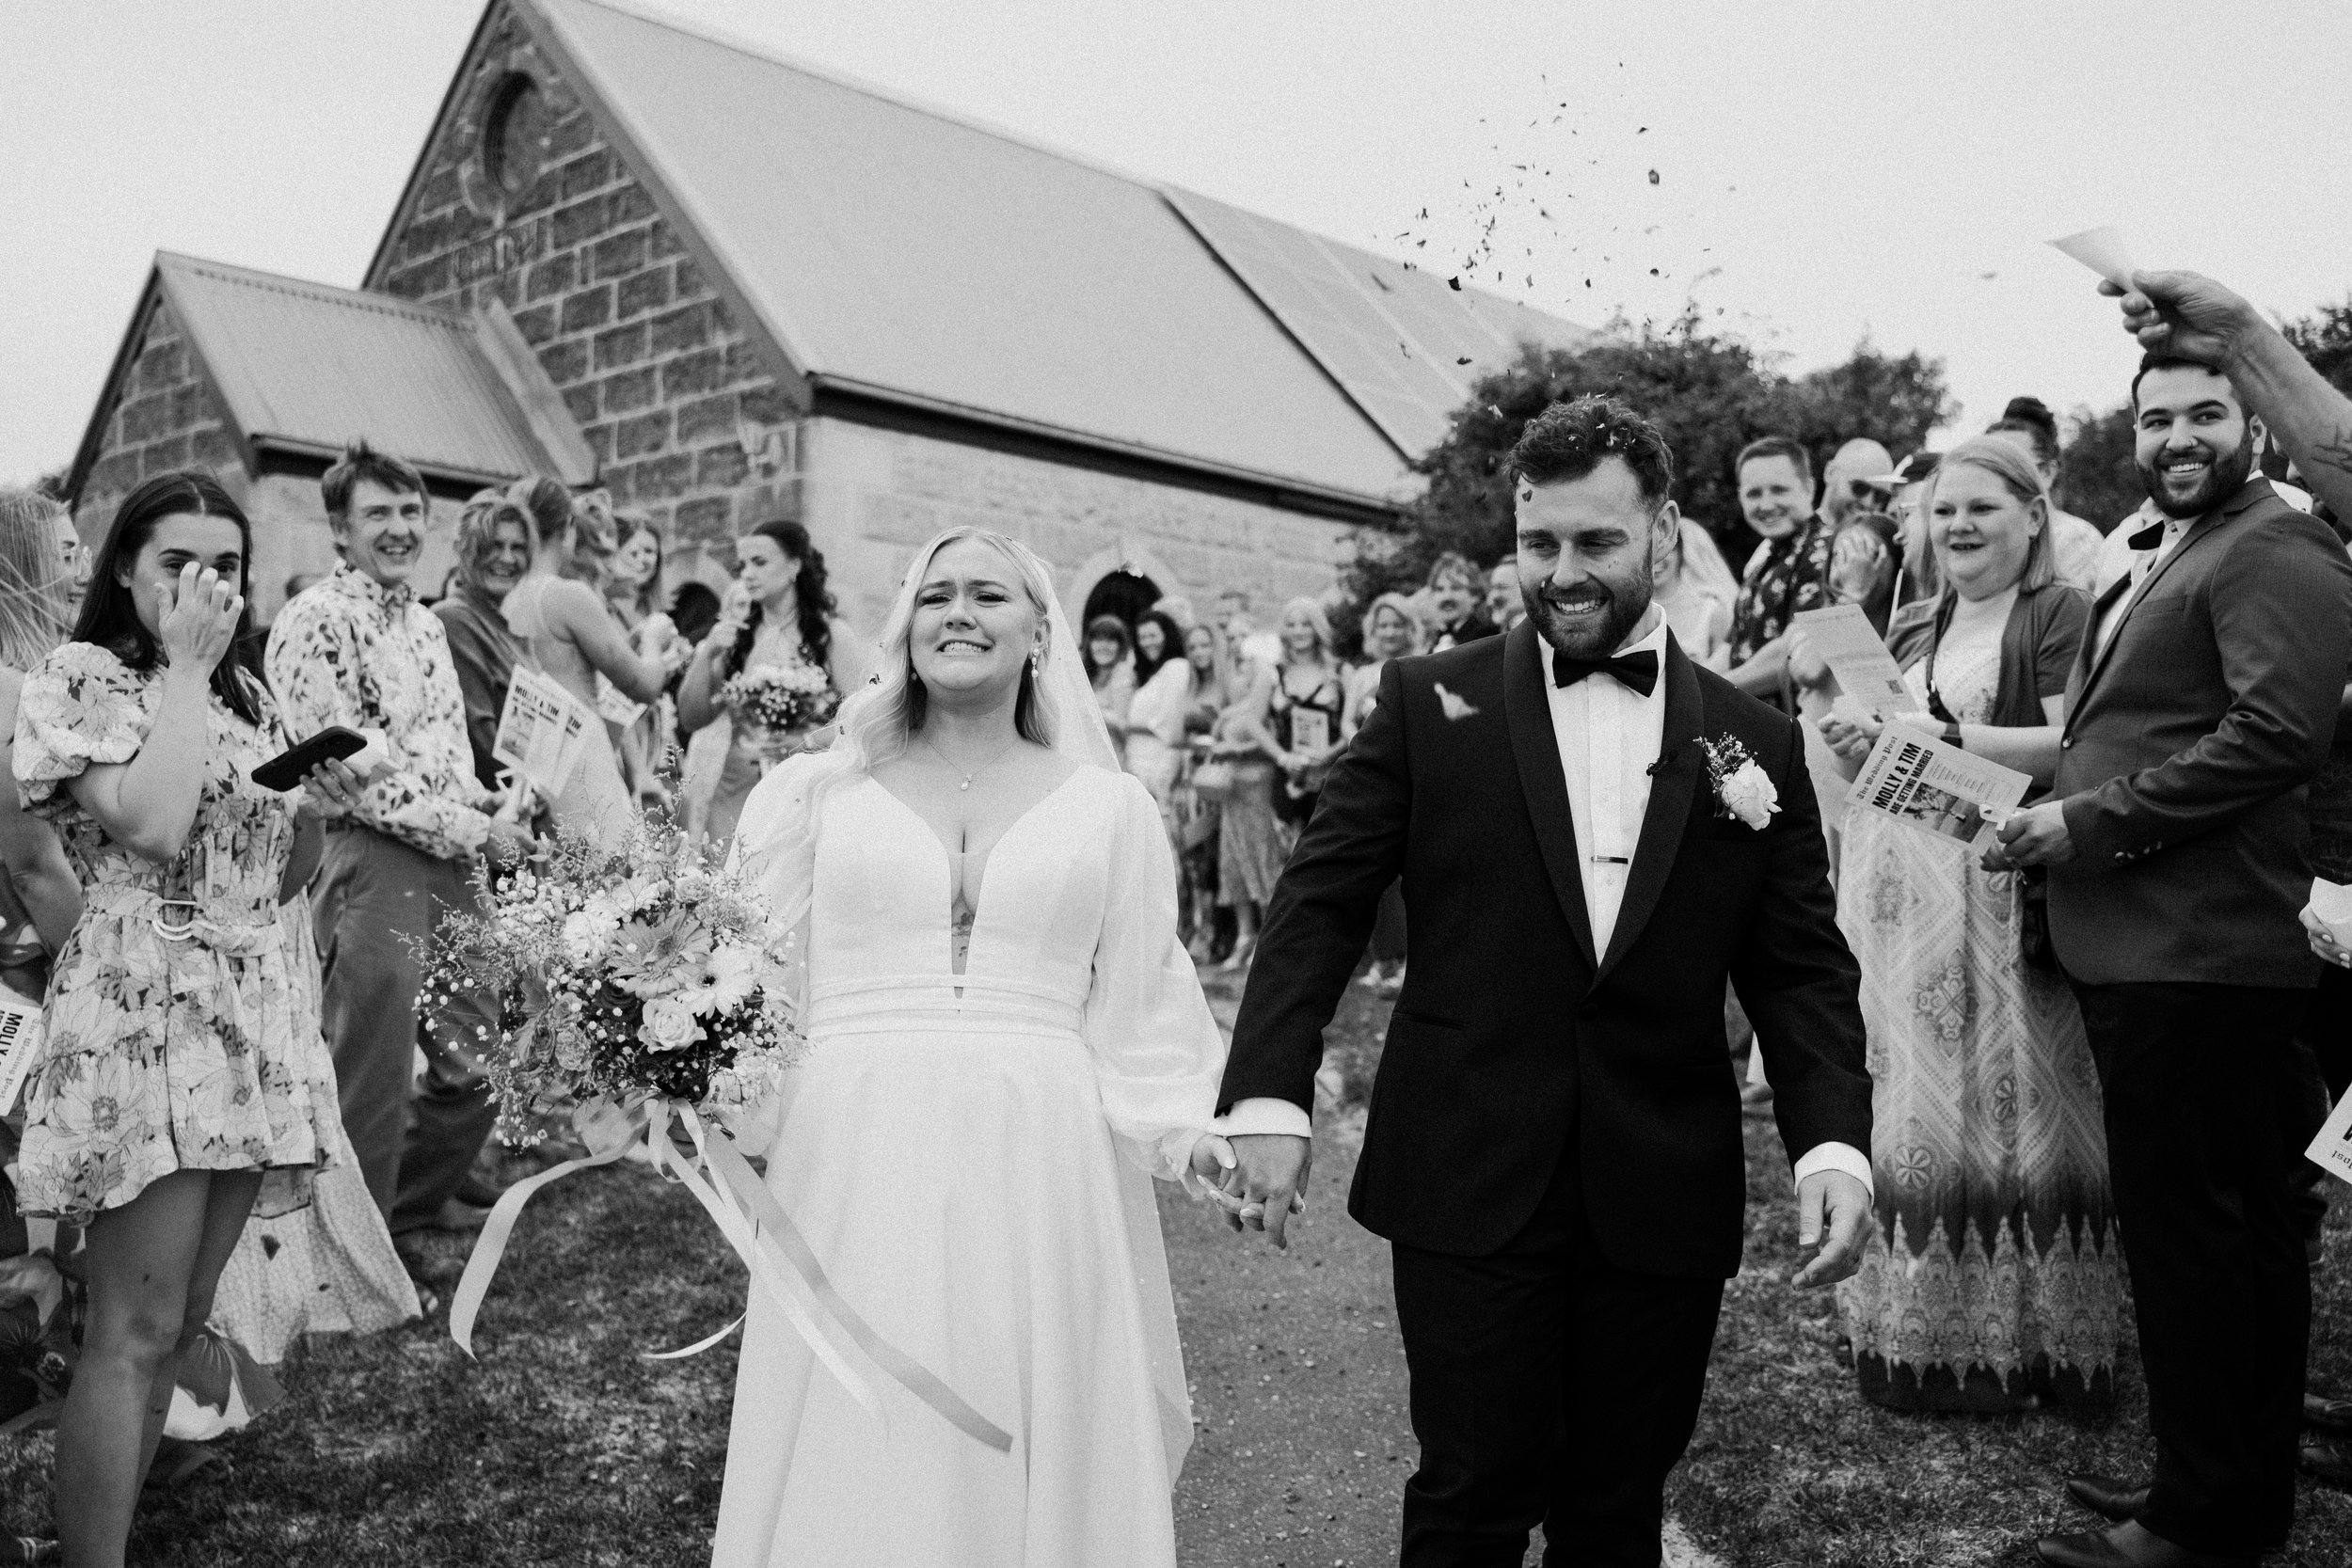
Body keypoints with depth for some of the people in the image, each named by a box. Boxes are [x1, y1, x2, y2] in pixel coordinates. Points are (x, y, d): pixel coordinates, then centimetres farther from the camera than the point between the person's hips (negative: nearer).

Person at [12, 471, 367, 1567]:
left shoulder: (247, 697, 16)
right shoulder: (81, 679, -4)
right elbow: (154, 826, -22)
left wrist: (320, 803, 1)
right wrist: (183, 668, -12)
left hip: (252, 1015, 7)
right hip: (140, 1013, -7)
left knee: (182, 1322, 12)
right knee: (137, 1330, -7)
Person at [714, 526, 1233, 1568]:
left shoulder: (1107, 807, 9)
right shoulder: (819, 795, 7)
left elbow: (1141, 1011, 8)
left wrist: (1193, 1127, -5)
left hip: (1039, 1169, 1)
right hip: (855, 1165, 0)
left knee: (1031, 1459, 5)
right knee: (853, 1455, 4)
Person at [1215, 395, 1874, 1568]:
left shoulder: (1756, 742, 5)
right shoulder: (1429, 702, 0)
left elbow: (1801, 969, 5)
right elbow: (1320, 904, -2)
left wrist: (1833, 1142, -10)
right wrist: (1269, 1098, -13)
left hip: (1663, 1200, 2)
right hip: (1468, 1186, -2)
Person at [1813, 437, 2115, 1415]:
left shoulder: (2058, 616, -3)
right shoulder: (1911, 630, 18)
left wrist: (1943, 737, -18)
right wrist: (1856, 749, 0)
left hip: (2005, 901, -6)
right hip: (1905, 901, 6)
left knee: (2004, 1102, -2)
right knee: (1913, 1102, 8)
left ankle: (2021, 1341, 11)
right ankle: (1918, 1327, 19)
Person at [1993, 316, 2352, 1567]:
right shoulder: (2162, 564, 21)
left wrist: (2092, 818, -17)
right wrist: (2056, 817, 8)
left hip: (2196, 958, -10)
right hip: (2144, 949, 10)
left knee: (2190, 1238, -4)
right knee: (2235, 1234, 18)